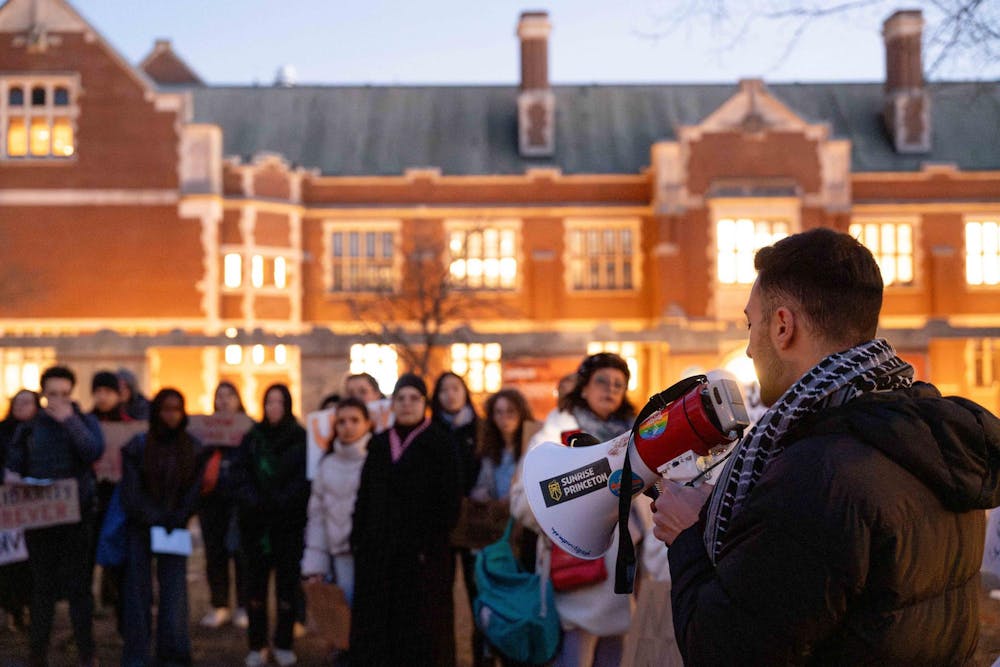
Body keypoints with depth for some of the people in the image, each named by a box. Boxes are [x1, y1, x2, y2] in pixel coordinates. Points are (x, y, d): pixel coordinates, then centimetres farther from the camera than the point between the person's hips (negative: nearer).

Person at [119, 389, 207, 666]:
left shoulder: (193, 448, 4)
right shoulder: (138, 446, -1)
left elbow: (194, 490, 2)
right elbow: (131, 490, -4)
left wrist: (175, 522, -9)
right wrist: (152, 520, -12)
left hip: (175, 528, 1)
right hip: (140, 528, -1)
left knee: (174, 588, -3)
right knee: (138, 588, -2)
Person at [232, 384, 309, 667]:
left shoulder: (301, 439, 1)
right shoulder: (252, 438, 9)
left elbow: (304, 479, -5)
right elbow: (240, 474, 3)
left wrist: (279, 501, -14)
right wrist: (253, 501, -12)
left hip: (289, 520, -2)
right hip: (255, 521, 2)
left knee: (287, 580, 1)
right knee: (256, 580, 3)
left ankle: (284, 644, 11)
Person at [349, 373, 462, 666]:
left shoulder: (439, 444, -2)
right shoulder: (379, 444, 12)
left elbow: (449, 499, -8)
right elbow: (364, 497, 13)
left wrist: (432, 546, -16)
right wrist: (359, 540, 4)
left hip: (421, 552, -5)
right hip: (378, 551, 5)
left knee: (421, 627, -1)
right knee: (377, 625, 7)